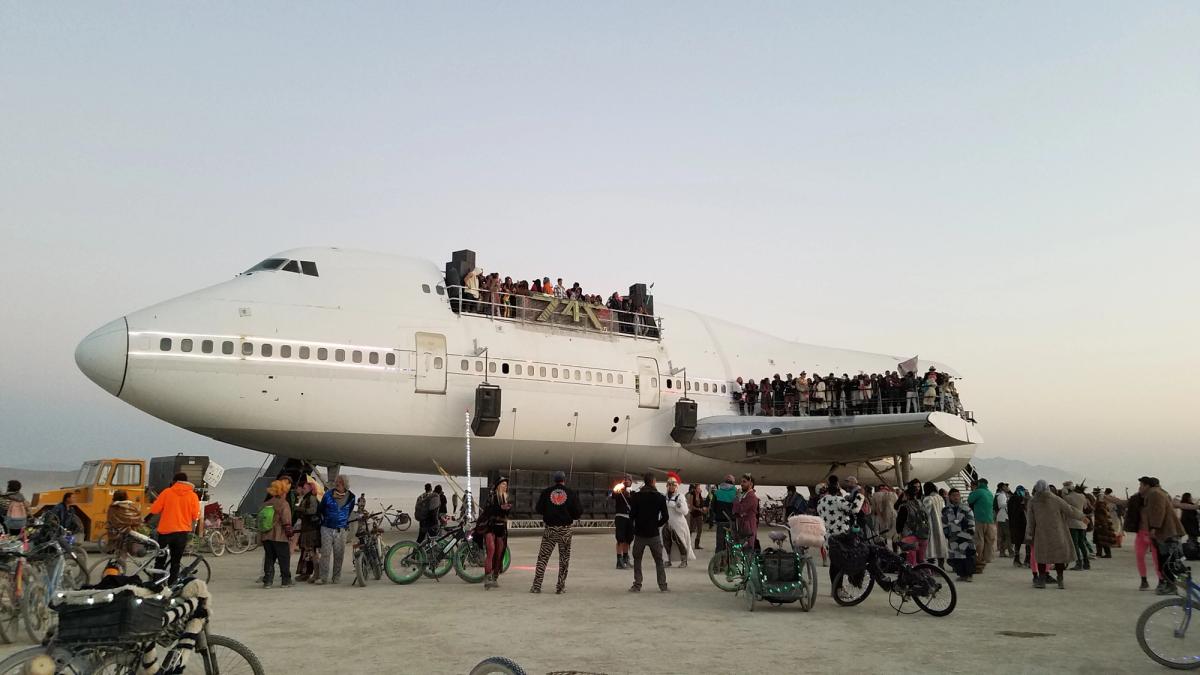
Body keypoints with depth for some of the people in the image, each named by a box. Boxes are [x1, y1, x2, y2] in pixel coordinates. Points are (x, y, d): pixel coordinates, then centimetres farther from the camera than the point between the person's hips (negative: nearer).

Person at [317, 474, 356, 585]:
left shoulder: (351, 497, 3)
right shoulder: (328, 495, -2)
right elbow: (320, 510, 12)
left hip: (341, 530, 1)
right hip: (327, 529, -1)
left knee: (339, 554, 2)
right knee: (325, 553, -8)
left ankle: (336, 577, 11)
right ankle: (323, 577, -4)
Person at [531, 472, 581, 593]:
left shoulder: (546, 492, 0)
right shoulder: (571, 493, -1)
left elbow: (539, 509, 1)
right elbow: (577, 512, -3)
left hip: (549, 528, 0)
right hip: (565, 529, 0)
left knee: (543, 557, 5)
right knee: (564, 558, 11)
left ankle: (536, 585, 1)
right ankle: (561, 586, 10)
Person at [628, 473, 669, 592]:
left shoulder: (637, 496, -6)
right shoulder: (660, 497, -4)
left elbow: (632, 515, -7)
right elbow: (665, 517, -3)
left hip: (639, 533, 0)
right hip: (654, 533, 1)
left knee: (637, 559, 12)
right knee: (659, 560, 12)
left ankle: (637, 585, 7)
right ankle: (663, 585, 10)